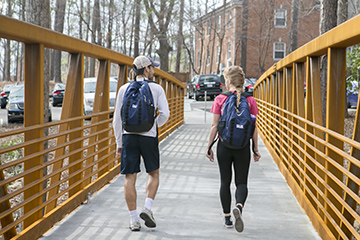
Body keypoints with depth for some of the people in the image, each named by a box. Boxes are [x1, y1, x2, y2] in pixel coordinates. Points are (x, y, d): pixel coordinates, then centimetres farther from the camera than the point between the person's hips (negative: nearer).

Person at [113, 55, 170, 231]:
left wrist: (119, 143, 11)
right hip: (149, 136, -1)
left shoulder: (124, 89, 4)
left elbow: (117, 119, 4)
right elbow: (165, 114, -9)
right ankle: (147, 208, 1)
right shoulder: (156, 88, -1)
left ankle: (134, 220, 4)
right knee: (153, 173, 18)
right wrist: (154, 125, 10)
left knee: (130, 178, 4)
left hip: (129, 136, 1)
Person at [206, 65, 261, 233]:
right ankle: (239, 206, -21)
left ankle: (227, 218, 15)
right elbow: (254, 128, -1)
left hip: (224, 145, 0)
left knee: (225, 182, 12)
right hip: (243, 146, 0)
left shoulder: (220, 99, -4)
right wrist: (256, 149, 8)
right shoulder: (250, 100, -1)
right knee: (241, 182, 8)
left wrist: (209, 147, 5)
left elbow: (214, 126, -3)